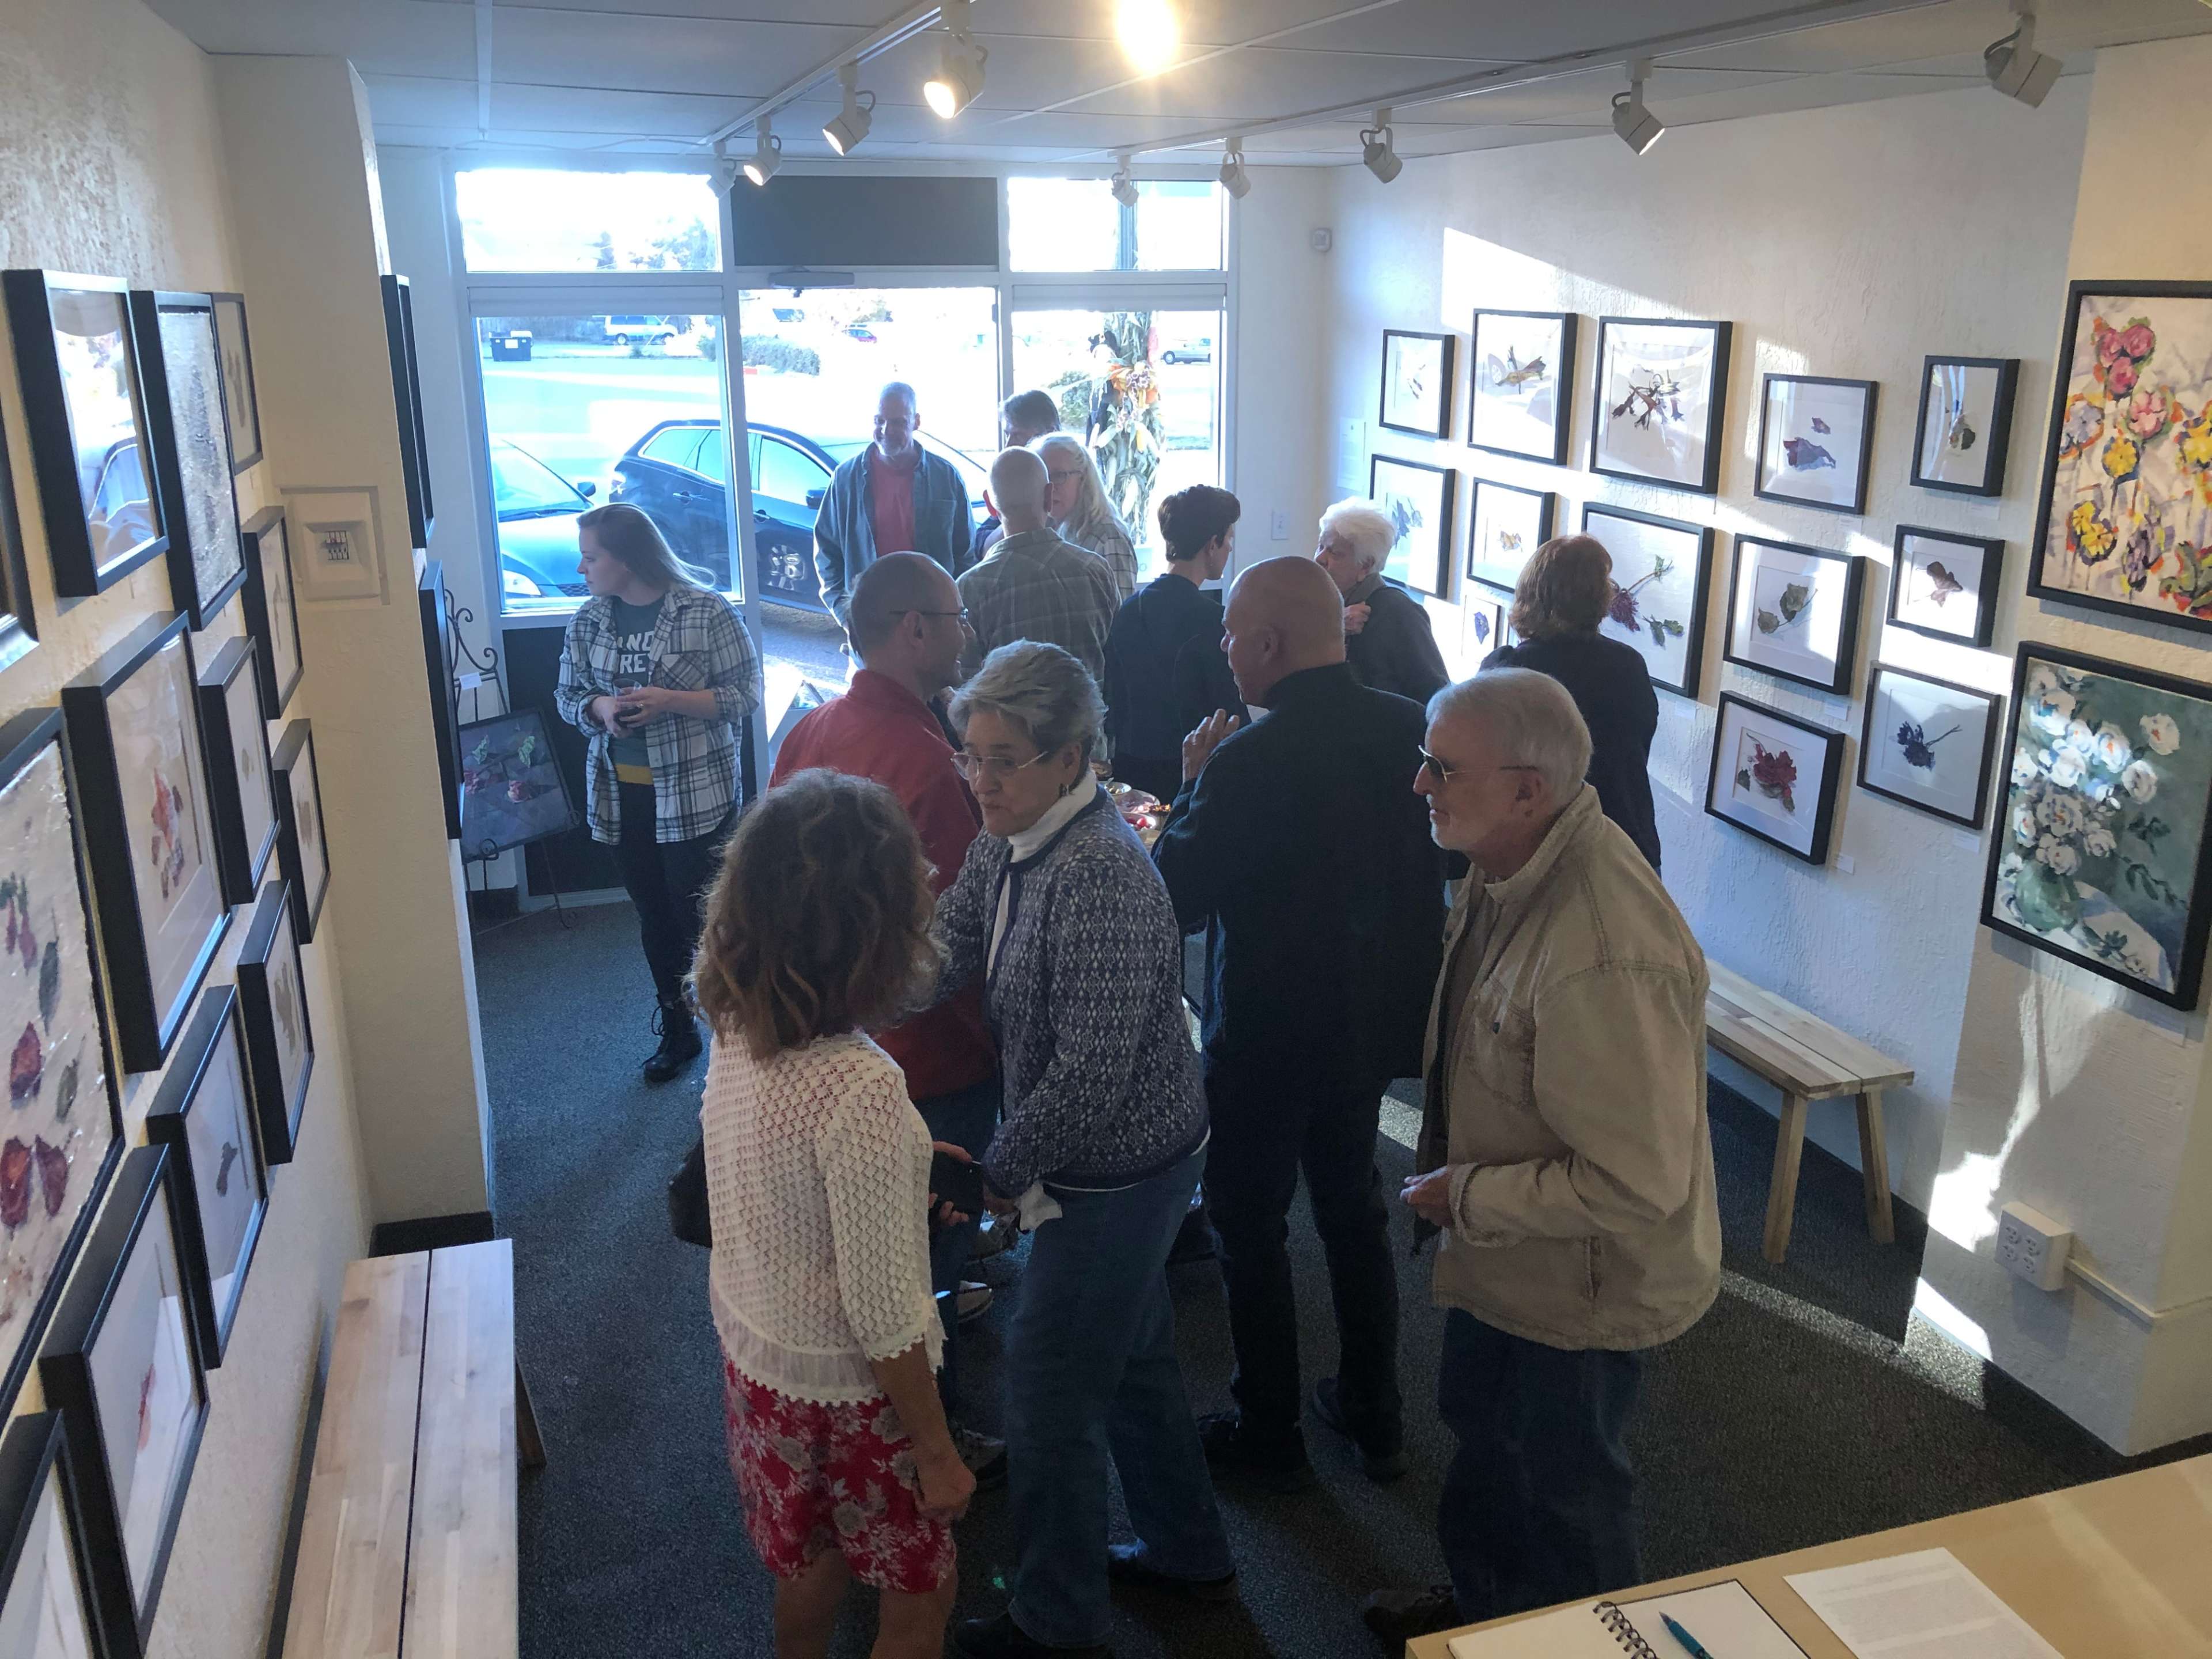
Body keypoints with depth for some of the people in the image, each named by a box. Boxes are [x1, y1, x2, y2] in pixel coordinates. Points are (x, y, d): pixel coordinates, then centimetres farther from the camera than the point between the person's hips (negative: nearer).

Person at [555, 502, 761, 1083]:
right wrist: (600, 708, -11)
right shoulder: (589, 620, 4)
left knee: (699, 919, -1)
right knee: (655, 916, 16)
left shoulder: (705, 612, -11)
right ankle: (677, 1032, 33)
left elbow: (746, 693, -10)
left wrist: (670, 701, -22)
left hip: (695, 795, -5)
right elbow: (567, 696, 11)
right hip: (621, 795, 5)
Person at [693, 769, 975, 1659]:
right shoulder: (861, 1090, -34)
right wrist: (938, 1453, -14)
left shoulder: (735, 1039, -11)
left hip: (753, 1358, 7)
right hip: (845, 1392, -7)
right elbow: (881, 1315, -26)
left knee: (810, 1566, 29)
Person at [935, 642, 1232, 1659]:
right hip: (1117, 1164, 9)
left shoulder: (1101, 877, -29)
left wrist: (996, 1172, -18)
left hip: (1117, 1173, -9)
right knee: (1134, 1357, 25)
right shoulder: (1011, 840, 0)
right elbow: (948, 951, 3)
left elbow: (1090, 1075, -28)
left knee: (1050, 1387, 7)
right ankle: (1189, 1556, 47)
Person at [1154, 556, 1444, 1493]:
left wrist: (1193, 786, -8)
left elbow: (1178, 900, -20)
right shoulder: (1409, 730, -6)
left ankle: (1269, 1436, 27)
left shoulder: (1249, 760, -27)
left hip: (1267, 1037, -6)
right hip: (1370, 1022, 6)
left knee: (1250, 1226, 13)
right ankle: (1374, 1418, 36)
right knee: (1354, 1211, 23)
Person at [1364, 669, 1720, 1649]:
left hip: (1582, 1286, -9)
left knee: (1566, 1493, 18)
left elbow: (1638, 1185, -34)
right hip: (1502, 1258, 9)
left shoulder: (1603, 961, -39)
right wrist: (1460, 1188, 9)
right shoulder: (1509, 863, -8)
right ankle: (1480, 1605, 56)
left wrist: (1469, 1199, -23)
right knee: (1481, 1430, 30)